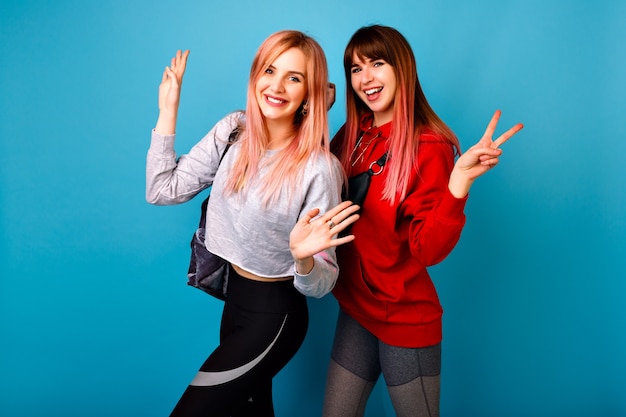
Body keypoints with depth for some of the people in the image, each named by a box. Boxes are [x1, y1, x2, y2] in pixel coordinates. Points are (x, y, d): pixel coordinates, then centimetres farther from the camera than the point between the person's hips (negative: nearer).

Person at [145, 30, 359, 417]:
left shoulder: (320, 168, -22)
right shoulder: (232, 130, -6)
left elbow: (320, 285, -17)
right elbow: (163, 190, -4)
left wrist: (304, 258, -40)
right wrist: (168, 109, -7)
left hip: (275, 315, -6)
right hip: (234, 298, 6)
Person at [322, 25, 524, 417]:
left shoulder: (428, 148, -16)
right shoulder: (351, 135, 1)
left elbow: (429, 250, -23)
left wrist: (460, 179, -36)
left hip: (406, 321, -5)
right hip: (355, 309, 5)